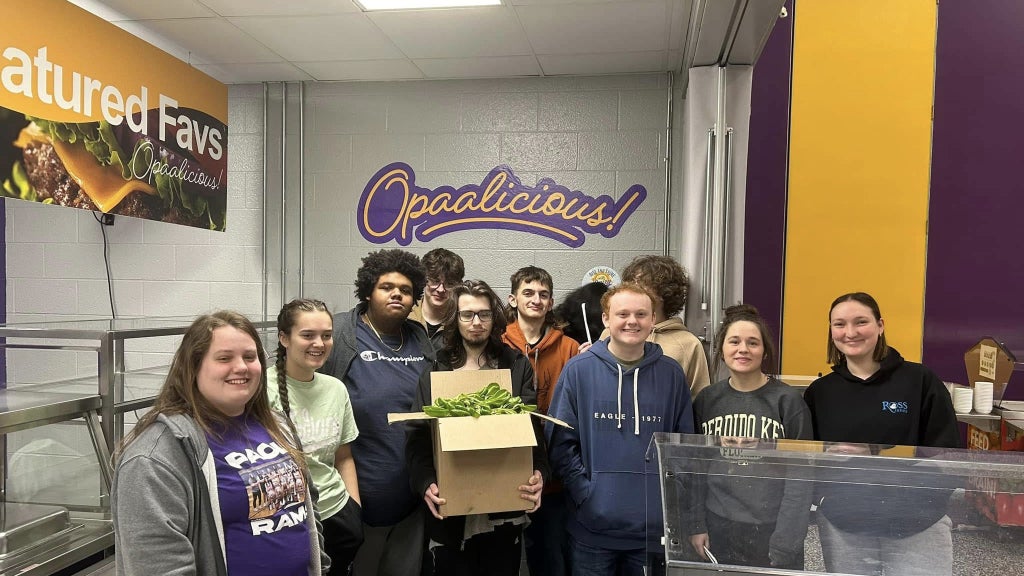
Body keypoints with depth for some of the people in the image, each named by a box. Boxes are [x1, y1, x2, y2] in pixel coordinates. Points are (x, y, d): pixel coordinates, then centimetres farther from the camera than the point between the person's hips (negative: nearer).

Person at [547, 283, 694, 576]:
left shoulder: (671, 373, 2)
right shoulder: (578, 370, -4)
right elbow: (559, 441, -3)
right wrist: (585, 491, -11)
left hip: (655, 526, 2)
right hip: (593, 526, -1)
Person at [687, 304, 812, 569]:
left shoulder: (788, 401, -7)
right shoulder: (706, 400, 2)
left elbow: (800, 477, -8)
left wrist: (784, 545, -11)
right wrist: (697, 525, 1)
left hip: (770, 529, -2)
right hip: (717, 528, 3)